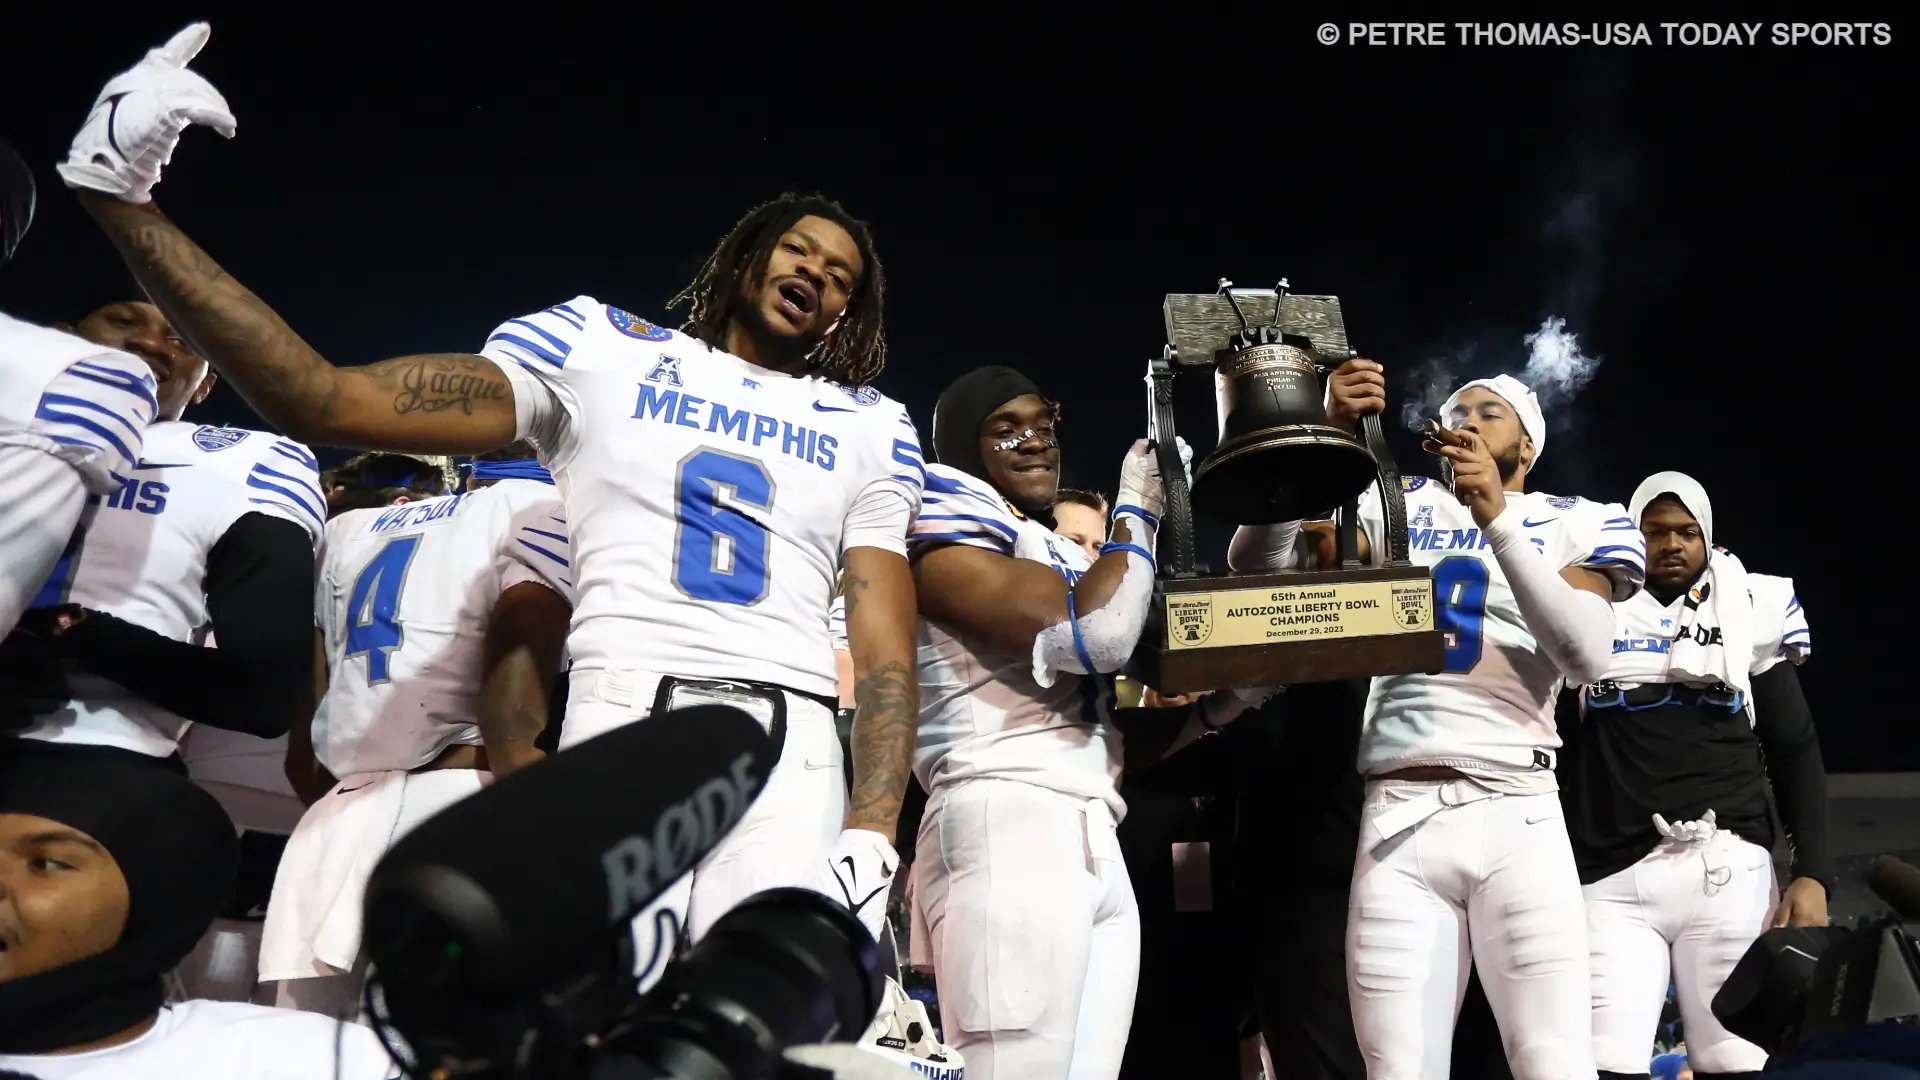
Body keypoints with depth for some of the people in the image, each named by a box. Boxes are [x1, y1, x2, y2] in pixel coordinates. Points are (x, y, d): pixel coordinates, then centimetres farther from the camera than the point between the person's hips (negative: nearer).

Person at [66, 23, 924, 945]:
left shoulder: (871, 429, 18)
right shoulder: (601, 349, 13)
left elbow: (886, 650, 9)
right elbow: (328, 404, 5)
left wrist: (871, 835, -8)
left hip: (787, 739, 1)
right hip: (616, 713, -1)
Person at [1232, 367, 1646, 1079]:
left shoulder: (1572, 525, 12)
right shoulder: (1399, 508, 15)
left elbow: (1586, 656, -7)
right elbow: (1257, 562, 1)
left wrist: (1497, 518, -12)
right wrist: (1328, 433, -9)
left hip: (1517, 816, -1)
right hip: (1397, 817, 1)